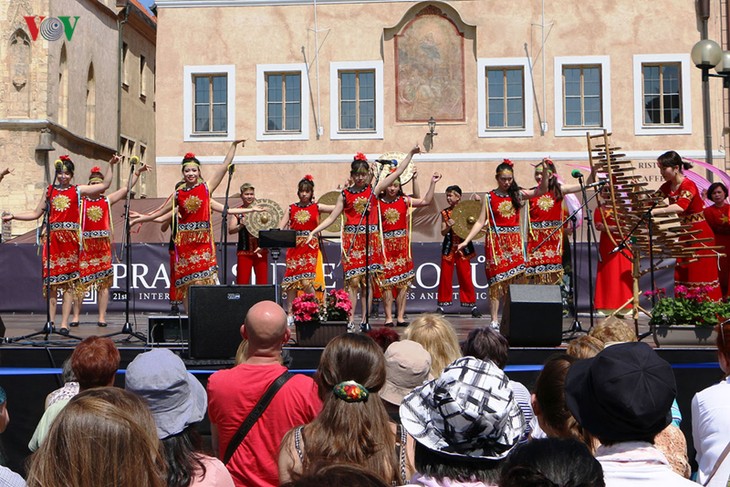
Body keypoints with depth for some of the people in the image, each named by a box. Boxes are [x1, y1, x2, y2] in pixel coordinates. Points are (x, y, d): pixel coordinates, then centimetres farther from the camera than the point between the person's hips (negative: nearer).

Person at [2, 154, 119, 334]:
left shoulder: (78, 190, 10)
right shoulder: (49, 190, 15)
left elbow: (105, 185, 8)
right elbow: (36, 214, 17)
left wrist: (110, 165, 3)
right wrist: (13, 216, 11)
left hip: (70, 238, -1)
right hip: (52, 238, 2)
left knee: (69, 281, -4)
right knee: (51, 279, -1)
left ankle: (64, 323, -3)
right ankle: (51, 321, 3)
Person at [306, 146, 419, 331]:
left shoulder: (374, 190, 7)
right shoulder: (345, 194, 6)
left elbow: (398, 172, 8)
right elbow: (331, 218, 4)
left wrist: (411, 154, 6)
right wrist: (313, 232, -4)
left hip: (370, 239, 1)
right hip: (351, 239, -1)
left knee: (367, 281, 3)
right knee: (352, 281, -6)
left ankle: (365, 320, 8)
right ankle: (350, 320, -3)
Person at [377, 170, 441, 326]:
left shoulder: (404, 200, 6)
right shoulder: (377, 202, 1)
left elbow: (425, 201, 7)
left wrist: (433, 183, 2)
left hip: (402, 243, 2)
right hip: (385, 244, -2)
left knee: (403, 282, 2)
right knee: (386, 281, -3)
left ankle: (400, 316, 8)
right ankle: (389, 317, 3)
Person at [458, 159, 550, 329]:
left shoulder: (517, 194, 7)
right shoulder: (490, 197, 1)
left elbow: (541, 190, -1)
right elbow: (480, 222, -2)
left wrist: (546, 171, -14)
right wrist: (466, 241, -10)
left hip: (514, 242, 2)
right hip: (496, 242, -2)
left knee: (514, 280, 0)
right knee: (496, 280, -4)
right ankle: (494, 321, -2)